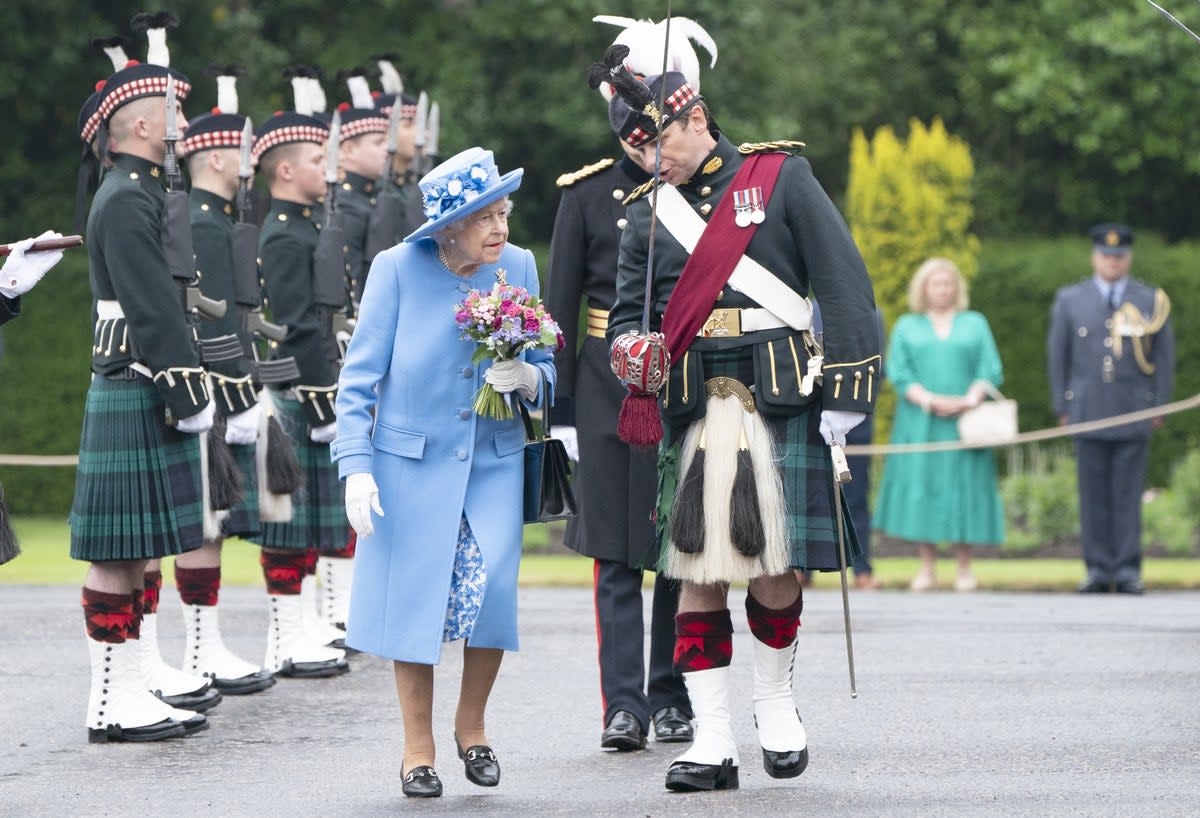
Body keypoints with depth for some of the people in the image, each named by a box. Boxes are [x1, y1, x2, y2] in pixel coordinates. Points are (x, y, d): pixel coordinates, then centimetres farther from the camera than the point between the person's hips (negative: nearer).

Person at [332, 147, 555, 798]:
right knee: (414, 598, 0)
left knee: (492, 588, -12)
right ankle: (418, 746, 16)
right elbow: (359, 377, -5)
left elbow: (544, 372, 7)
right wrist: (356, 467, -12)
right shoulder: (398, 269, -8)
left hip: (494, 461, 2)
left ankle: (471, 724, 12)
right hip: (412, 462, -2)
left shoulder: (518, 267, -1)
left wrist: (526, 377, -17)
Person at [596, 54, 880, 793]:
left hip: (783, 401, -3)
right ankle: (713, 742, 2)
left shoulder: (781, 176, 4)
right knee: (699, 573, -2)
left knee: (775, 568, -3)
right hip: (695, 412, 3)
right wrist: (630, 347, -10)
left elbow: (844, 283, 0)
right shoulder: (647, 211, 14)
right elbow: (630, 309, 15)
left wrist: (845, 392, -6)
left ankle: (776, 699, 24)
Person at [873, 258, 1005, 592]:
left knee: (963, 489, -3)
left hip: (964, 423, 0)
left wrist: (970, 399, -15)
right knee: (922, 491, -3)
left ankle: (964, 569, 2)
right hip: (920, 423, 0)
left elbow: (990, 370, 4)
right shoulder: (907, 327, 12)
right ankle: (927, 569, 2)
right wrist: (929, 400, -14)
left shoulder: (975, 324, 13)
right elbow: (898, 372, 1)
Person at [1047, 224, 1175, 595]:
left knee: (1128, 494, -3)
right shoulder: (1069, 300, 7)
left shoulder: (1151, 301, 5)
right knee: (1093, 493, 1)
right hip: (1088, 410, 1)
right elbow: (1057, 355, 9)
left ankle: (1128, 571, -1)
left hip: (1133, 411, -1)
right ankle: (1098, 570, 4)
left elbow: (1164, 357, 7)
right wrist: (1062, 407, 5)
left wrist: (1160, 407, 2)